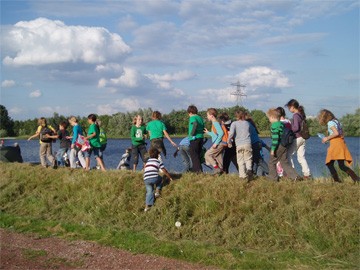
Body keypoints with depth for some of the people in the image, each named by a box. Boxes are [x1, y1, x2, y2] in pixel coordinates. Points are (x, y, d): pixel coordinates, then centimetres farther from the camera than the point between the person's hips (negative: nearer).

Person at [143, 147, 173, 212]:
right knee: (160, 179, 29)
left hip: (146, 180, 3)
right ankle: (157, 192, 15)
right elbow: (165, 171, 15)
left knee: (149, 192, 9)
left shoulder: (147, 162, 25)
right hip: (154, 178, -3)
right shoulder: (158, 162, 12)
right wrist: (170, 178, 28)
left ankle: (147, 206, -6)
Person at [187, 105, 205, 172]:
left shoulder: (192, 117, -7)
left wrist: (192, 133, -18)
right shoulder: (200, 117, 16)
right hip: (201, 138, 8)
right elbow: (203, 128, 15)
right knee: (197, 154, 15)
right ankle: (195, 168, 21)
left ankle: (198, 169, -10)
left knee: (193, 154, -4)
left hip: (194, 138, -8)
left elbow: (195, 124, -27)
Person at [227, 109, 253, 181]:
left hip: (239, 145, -2)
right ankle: (249, 169, -16)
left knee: (240, 161, 5)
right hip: (247, 143, 2)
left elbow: (231, 133, -13)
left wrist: (229, 141, 2)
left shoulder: (234, 123, 1)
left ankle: (242, 175, 0)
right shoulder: (247, 123, 13)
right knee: (248, 159, 8)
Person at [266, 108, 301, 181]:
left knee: (271, 162, 9)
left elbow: (275, 138, -21)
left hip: (278, 147, -8)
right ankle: (295, 176, 5)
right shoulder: (282, 124, 11)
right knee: (285, 163, 13)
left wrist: (273, 149, -18)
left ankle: (273, 177, 16)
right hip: (284, 146, 8)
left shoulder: (274, 126, -15)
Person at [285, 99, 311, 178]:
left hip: (297, 138, -8)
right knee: (301, 157, 11)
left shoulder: (295, 115, -14)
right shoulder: (302, 114, 12)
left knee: (288, 155, 2)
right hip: (303, 138, 8)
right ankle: (307, 173, 7)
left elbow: (296, 127, -22)